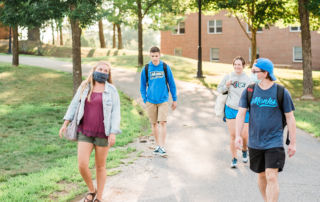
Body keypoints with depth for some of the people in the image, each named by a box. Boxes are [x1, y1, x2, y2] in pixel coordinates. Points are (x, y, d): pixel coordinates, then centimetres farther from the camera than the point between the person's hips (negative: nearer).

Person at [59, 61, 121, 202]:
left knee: (100, 166, 7)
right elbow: (74, 105, 10)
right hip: (85, 132, 2)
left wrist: (113, 133, -15)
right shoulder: (84, 87, 5)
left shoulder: (111, 90, -3)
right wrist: (65, 124, 3)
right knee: (82, 165, -8)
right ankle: (91, 190, 20)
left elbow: (115, 112, -6)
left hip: (103, 133, -2)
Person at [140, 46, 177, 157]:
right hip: (151, 101, 2)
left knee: (162, 122, -11)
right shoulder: (146, 69, 1)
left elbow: (171, 84, 6)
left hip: (163, 100, -2)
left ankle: (162, 147, -5)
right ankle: (158, 145, 22)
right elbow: (143, 86, 10)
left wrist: (174, 99, 8)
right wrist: (145, 100, 3)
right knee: (154, 124, 9)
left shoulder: (165, 67, -1)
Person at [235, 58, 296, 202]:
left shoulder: (281, 92, -5)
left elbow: (290, 118, 1)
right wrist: (238, 135, -8)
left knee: (272, 177, -12)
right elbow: (241, 114, 4)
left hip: (274, 142, -3)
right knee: (261, 175, 14)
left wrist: (293, 143, 1)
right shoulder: (249, 91, 2)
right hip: (255, 143, 3)